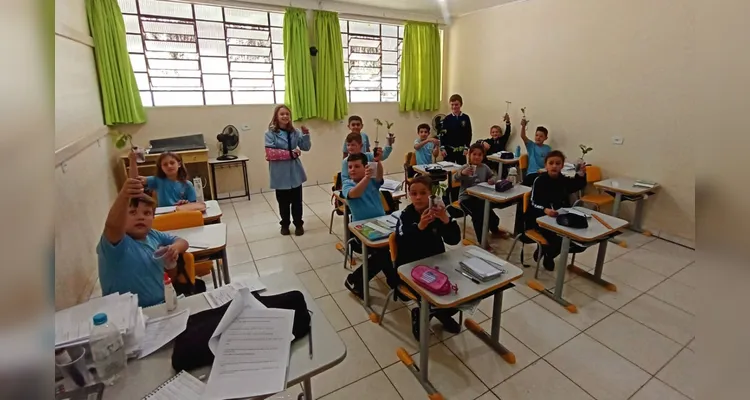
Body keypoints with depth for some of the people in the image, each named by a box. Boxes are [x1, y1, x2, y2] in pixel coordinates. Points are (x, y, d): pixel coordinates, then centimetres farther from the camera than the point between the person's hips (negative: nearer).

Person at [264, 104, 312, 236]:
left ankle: (299, 224, 28)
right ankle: (284, 225, 32)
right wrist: (290, 153, -16)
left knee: (297, 201, 11)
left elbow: (306, 147, 1)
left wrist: (306, 134, -16)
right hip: (280, 174, -2)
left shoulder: (295, 132, 2)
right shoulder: (270, 133, -8)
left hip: (295, 172, 2)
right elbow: (270, 154, -16)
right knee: (283, 202, 12)